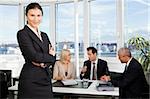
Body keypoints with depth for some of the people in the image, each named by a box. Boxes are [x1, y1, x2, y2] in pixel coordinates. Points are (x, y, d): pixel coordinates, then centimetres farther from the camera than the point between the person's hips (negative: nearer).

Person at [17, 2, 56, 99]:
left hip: (46, 79, 6)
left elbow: (53, 58, 9)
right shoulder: (22, 33, -5)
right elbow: (33, 56, -16)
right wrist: (49, 56, -2)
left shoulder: (44, 35, 15)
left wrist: (43, 62, -11)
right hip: (30, 80, -6)